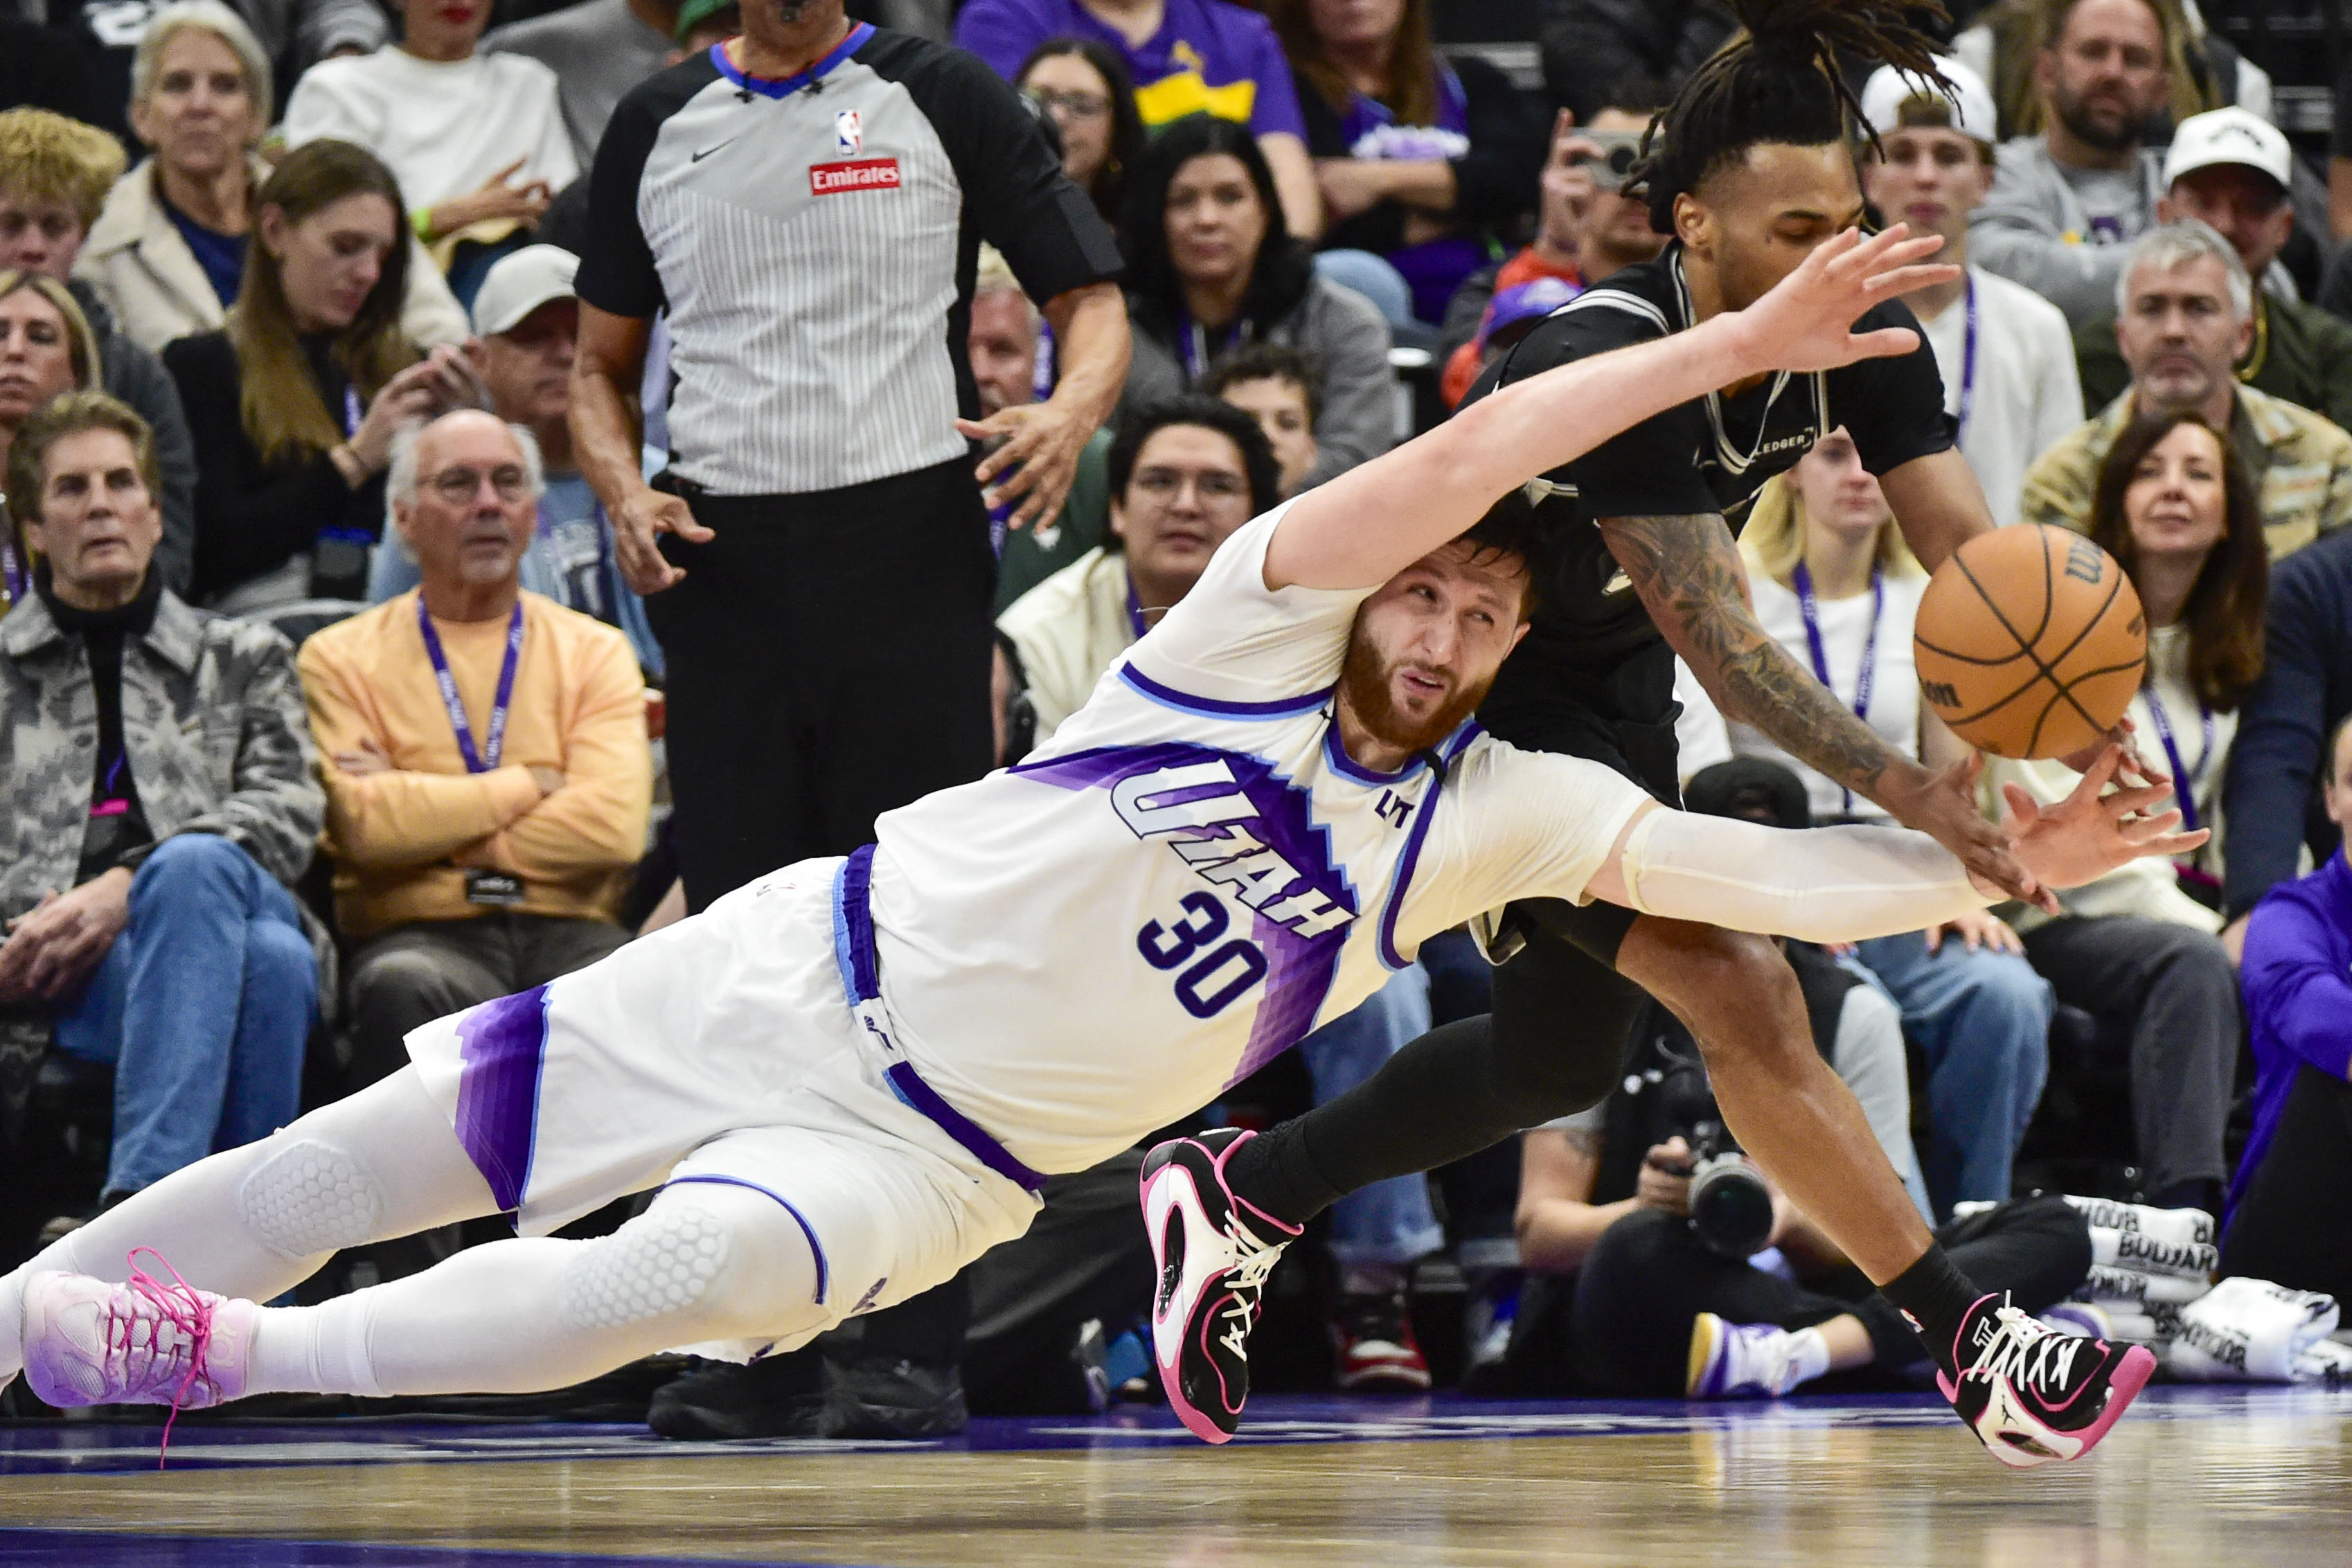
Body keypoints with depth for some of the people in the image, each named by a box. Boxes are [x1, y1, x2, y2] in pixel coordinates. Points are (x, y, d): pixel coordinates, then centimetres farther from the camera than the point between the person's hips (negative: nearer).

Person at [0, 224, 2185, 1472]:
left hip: (943, 1162, 1)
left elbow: (1751, 869, -6)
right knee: (368, 1159, -5)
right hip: (812, 969, -1)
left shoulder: (1502, 812, 1)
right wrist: (1730, 345, -27)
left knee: (700, 1273, -30)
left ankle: (246, 1355, -22)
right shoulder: (1257, 630, -8)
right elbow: (1452, 459, -22)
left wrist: (1999, 862, -17)